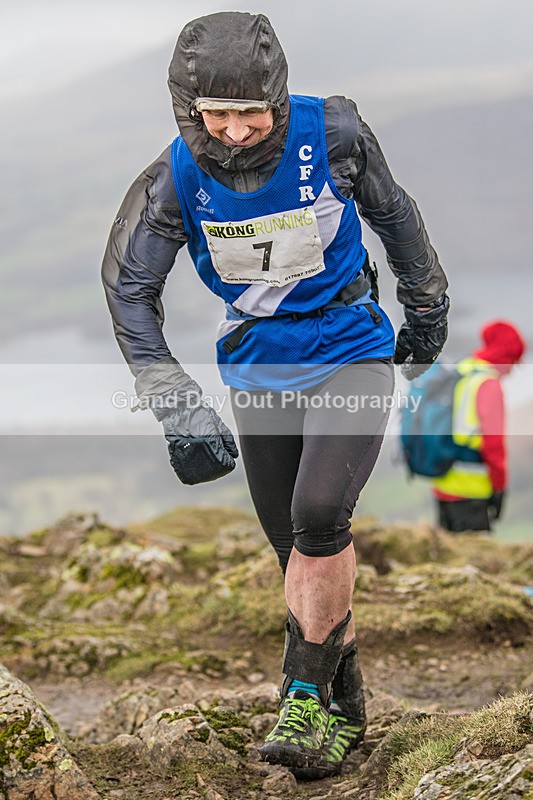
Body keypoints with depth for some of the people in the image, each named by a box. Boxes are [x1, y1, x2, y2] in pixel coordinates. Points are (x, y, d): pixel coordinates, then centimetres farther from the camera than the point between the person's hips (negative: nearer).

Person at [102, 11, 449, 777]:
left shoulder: (331, 133, -18)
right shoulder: (176, 177, -17)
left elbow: (390, 210, 1)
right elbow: (129, 290, -10)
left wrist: (427, 305, 15)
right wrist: (177, 405, -17)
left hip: (351, 353, -2)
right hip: (259, 371, 2)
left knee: (319, 518, -21)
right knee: (297, 544, 5)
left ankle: (307, 696, -7)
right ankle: (344, 706, 22)